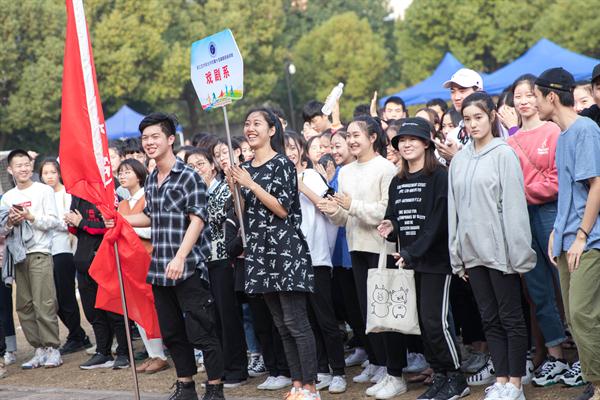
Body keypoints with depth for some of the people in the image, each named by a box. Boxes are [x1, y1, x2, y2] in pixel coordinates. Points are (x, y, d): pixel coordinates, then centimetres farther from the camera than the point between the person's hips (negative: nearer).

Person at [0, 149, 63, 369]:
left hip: (40, 253, -5)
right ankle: (39, 349, 8)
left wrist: (30, 217, -14)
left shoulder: (44, 190, 3)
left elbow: (54, 221, -3)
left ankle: (52, 349, -6)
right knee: (24, 305, 2)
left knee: (43, 303, -11)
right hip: (18, 254, 5)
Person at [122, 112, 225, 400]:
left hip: (188, 269, -8)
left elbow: (197, 220, -14)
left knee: (201, 331, -5)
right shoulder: (151, 180, 13)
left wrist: (180, 258, -23)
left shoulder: (188, 176, -9)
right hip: (160, 269, 8)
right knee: (171, 332, 13)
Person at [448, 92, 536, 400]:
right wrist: (457, 255, 9)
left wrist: (518, 253, -13)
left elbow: (515, 205, -9)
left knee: (511, 317, 1)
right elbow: (454, 209, 12)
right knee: (490, 318, 10)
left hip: (499, 250, -5)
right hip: (472, 251, 6)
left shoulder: (504, 154, -5)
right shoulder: (459, 160, 10)